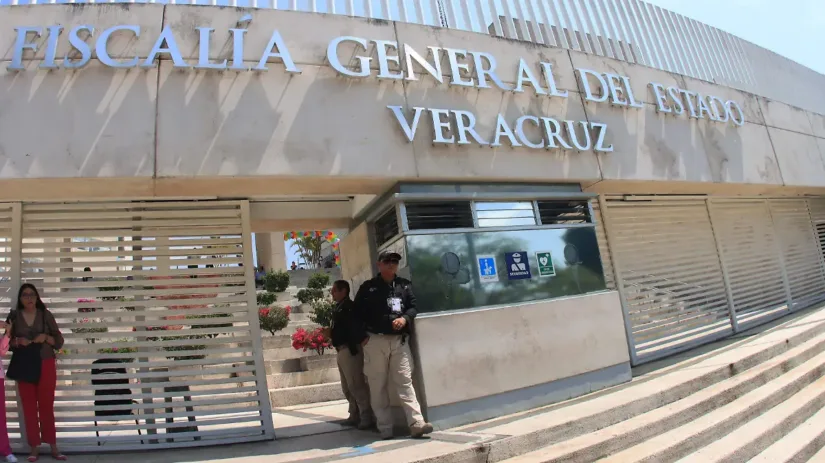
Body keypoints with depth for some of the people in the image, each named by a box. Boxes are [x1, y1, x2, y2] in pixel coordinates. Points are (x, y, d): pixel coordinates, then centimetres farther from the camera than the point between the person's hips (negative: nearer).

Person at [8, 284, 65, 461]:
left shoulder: (45, 315, 1)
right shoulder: (14, 317, 3)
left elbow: (59, 341, 2)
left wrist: (46, 337, -16)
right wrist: (17, 341, -15)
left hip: (46, 365, -1)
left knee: (47, 407, 4)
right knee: (29, 407, 3)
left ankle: (53, 447, 8)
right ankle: (34, 448, 11)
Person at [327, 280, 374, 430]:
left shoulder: (349, 306, -12)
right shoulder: (339, 308, 17)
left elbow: (356, 328, -21)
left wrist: (353, 348, -25)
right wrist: (330, 332, 5)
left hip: (349, 349, -11)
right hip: (342, 350, 11)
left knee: (356, 385, -8)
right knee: (347, 387, 15)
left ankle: (367, 417, -3)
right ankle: (355, 415, 23)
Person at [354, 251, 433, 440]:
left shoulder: (405, 285, 12)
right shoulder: (368, 287, 4)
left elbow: (413, 306, 9)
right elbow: (357, 313, 4)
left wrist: (405, 318, -11)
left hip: (400, 340, 2)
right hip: (375, 341, -1)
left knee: (405, 382, -3)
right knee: (378, 386, 2)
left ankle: (417, 423, -6)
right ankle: (385, 429, 8)